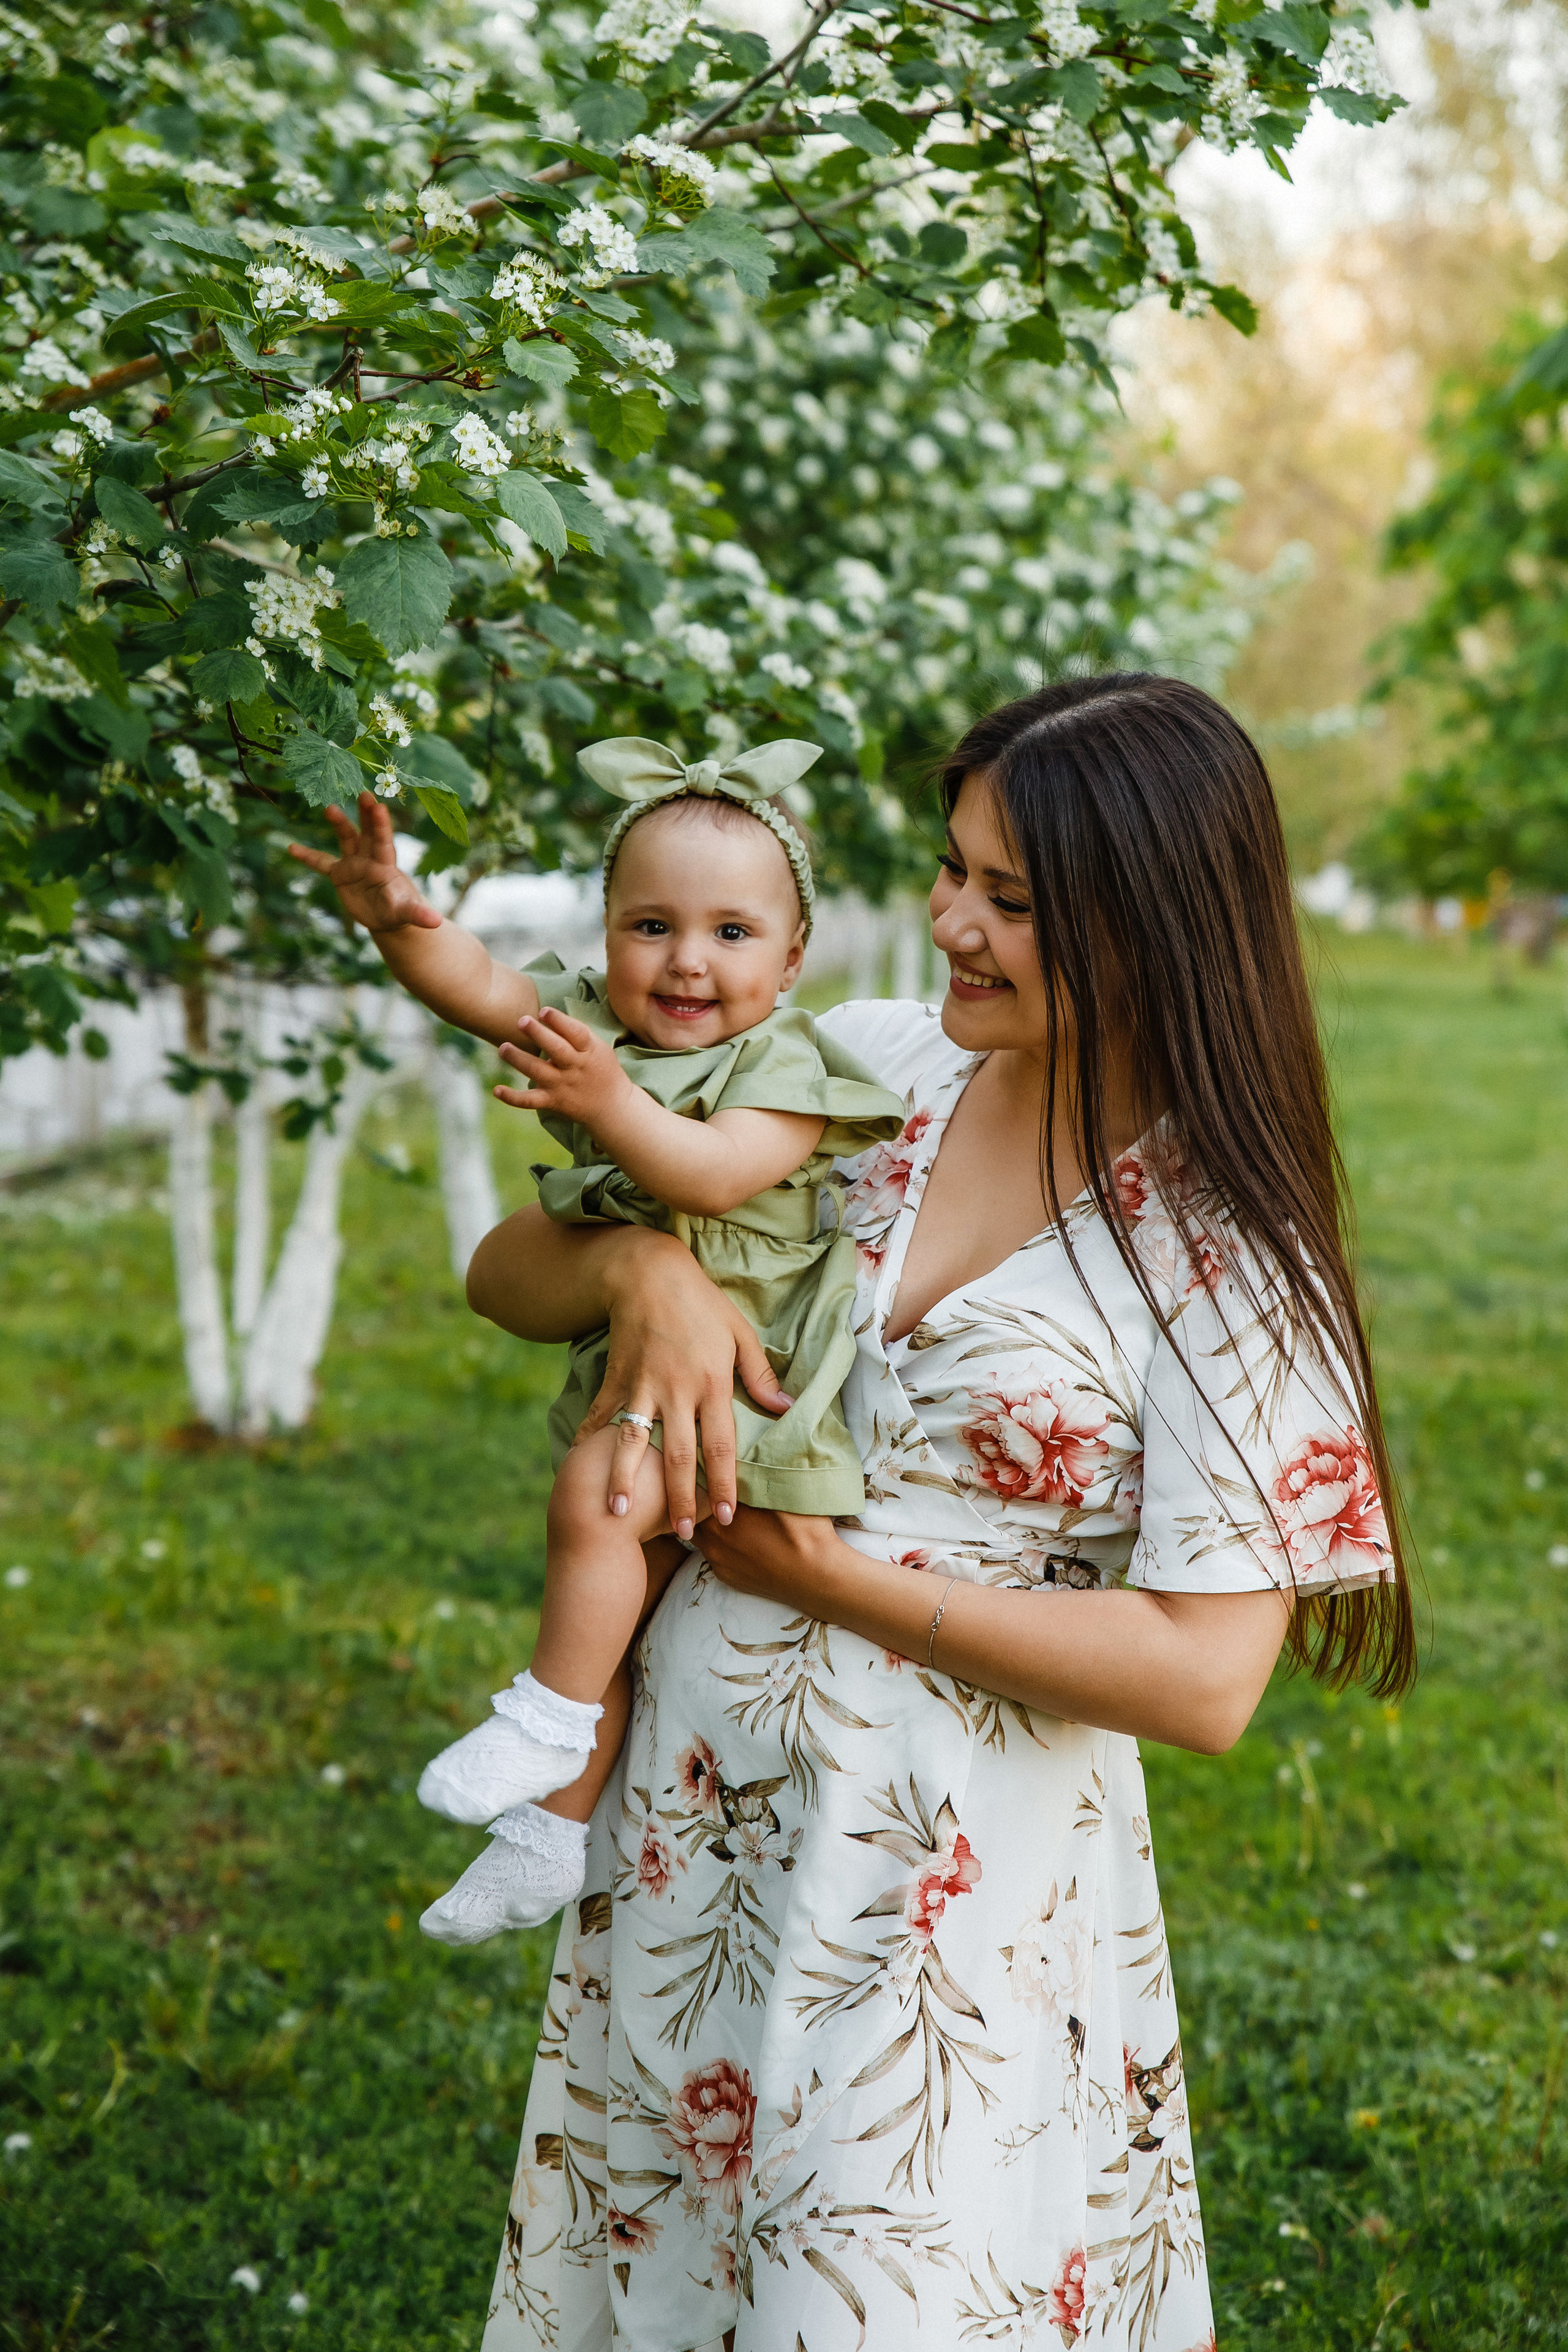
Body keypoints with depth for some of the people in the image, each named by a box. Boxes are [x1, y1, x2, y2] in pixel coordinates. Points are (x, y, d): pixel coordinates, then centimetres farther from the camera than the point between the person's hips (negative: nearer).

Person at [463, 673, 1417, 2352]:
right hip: (690, 1828, 5)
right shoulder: (867, 1070, -2)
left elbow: (1204, 1678, -18)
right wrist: (641, 1267, -21)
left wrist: (838, 1578, -17)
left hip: (958, 1892, -5)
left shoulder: (1224, 1260, -13)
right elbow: (503, 1272, 2)